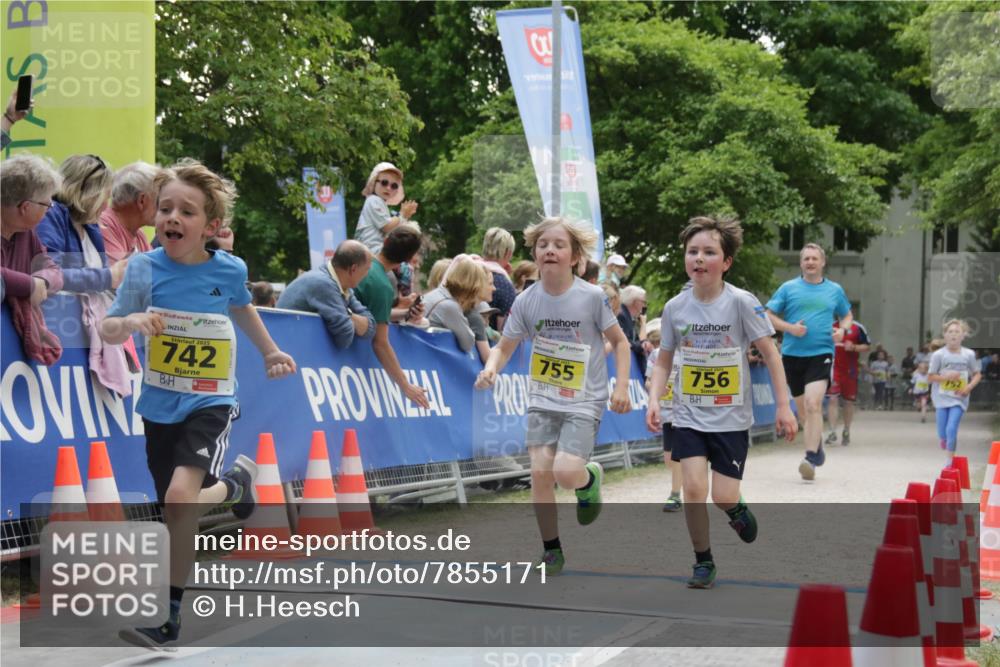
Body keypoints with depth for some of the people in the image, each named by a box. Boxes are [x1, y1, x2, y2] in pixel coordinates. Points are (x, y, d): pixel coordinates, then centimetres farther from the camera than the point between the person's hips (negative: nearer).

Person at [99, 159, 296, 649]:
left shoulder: (229, 270, -7)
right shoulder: (144, 267, -9)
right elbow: (107, 329, -5)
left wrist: (269, 352, 25)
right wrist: (130, 322, -27)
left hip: (209, 404, -3)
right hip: (159, 406, 3)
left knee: (181, 497, -25)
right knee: (179, 514, 12)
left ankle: (168, 613, -8)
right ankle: (232, 485, 46)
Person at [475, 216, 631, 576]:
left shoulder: (592, 297, -12)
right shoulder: (527, 301, -5)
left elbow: (619, 341, -1)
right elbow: (505, 347, 3)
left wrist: (621, 386, -9)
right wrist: (491, 368, -18)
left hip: (584, 401, -3)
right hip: (542, 400, 3)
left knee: (566, 471, -19)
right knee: (540, 471, -4)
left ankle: (590, 479, 19)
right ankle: (551, 550, 13)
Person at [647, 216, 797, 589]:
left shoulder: (742, 303, -12)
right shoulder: (675, 307, -3)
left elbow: (770, 354, -6)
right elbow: (664, 362, 8)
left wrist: (783, 407, -8)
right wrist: (654, 401, -7)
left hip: (731, 418, -2)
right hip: (689, 416, 2)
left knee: (723, 498, -5)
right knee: (693, 488, -13)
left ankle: (737, 508, 34)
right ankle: (703, 562, 7)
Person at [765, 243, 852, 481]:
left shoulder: (835, 290, 9)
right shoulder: (788, 288, 5)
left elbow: (847, 316, 23)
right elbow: (769, 315, 6)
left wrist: (842, 330, 1)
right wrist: (790, 327, -10)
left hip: (821, 353, -2)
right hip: (792, 354, 2)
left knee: (813, 403, -19)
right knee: (802, 408, 13)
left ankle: (811, 458, -21)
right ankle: (817, 446, 37)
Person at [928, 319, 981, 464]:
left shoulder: (969, 354, -2)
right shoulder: (939, 355, -7)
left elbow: (977, 375, 9)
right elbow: (930, 376, -3)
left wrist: (969, 387, -10)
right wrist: (947, 377, -18)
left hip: (959, 399, 0)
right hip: (942, 398, 0)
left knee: (951, 430, -13)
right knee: (942, 434, 5)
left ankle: (950, 463, 0)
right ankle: (944, 440, 43)